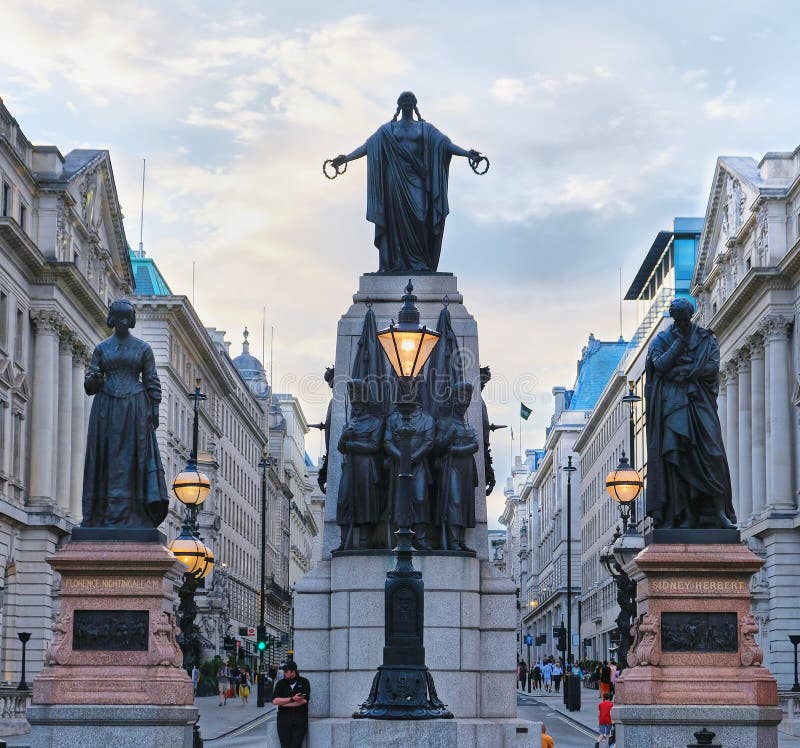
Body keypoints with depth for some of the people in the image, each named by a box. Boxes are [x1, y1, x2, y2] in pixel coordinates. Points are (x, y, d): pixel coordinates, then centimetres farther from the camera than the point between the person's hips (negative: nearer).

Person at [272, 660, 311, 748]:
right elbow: (274, 701, -2)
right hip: (284, 717, 2)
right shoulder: (280, 684, 11)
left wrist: (283, 703, -3)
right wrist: (292, 699, -12)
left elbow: (303, 700, -7)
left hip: (300, 718, -2)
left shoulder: (304, 682, 6)